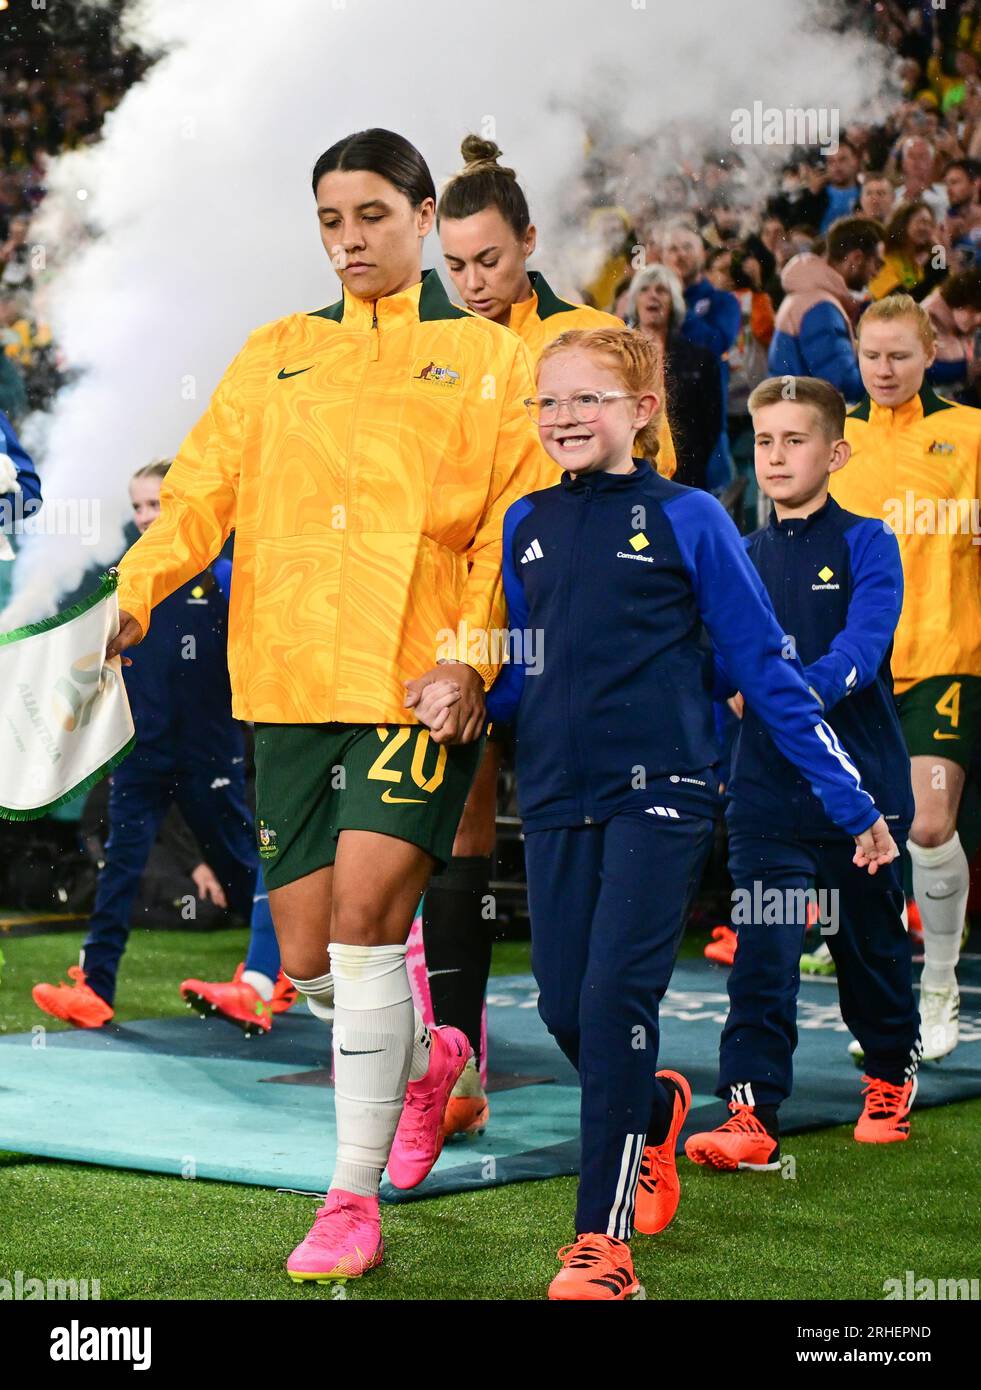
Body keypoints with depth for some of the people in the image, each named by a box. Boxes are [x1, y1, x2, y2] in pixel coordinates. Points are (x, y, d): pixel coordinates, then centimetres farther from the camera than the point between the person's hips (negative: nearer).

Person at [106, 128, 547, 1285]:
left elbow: (516, 526, 1)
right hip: (289, 683, 4)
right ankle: (425, 1060, 38)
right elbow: (202, 489, 6)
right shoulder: (275, 357, 15)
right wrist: (136, 590, -11)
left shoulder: (486, 357, 7)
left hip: (419, 689, -4)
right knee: (306, 959, 5)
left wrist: (469, 655, -13)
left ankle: (353, 1201, -5)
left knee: (362, 920, -16)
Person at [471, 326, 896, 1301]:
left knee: (616, 996, -11)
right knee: (563, 1007, 6)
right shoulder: (528, 525, 9)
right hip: (557, 794, 5)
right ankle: (654, 1109, 39)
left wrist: (853, 804, -2)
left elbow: (766, 668, -1)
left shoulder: (688, 519, -2)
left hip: (660, 791, -4)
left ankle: (604, 1238, -2)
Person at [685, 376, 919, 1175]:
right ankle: (752, 1116, -7)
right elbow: (721, 661, 6)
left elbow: (862, 646, -18)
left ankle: (893, 1078, 34)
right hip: (767, 788, 3)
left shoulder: (866, 545, -3)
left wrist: (800, 691, -33)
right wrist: (706, 672, -16)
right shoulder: (744, 557, 10)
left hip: (861, 780, -2)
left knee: (871, 944, 12)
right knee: (761, 952, -6)